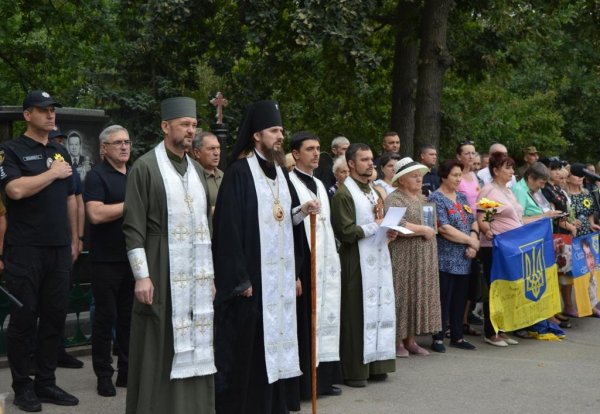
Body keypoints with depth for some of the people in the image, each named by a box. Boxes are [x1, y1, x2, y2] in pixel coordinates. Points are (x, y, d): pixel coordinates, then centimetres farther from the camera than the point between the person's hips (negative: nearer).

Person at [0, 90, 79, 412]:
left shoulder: (61, 153, 16)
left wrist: (74, 239, 16)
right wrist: (53, 173, -9)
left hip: (59, 249, 6)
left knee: (55, 317, 7)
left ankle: (46, 383, 18)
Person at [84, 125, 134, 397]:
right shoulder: (97, 175, -6)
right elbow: (96, 214, -20)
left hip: (132, 257, 6)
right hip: (106, 259, -6)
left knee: (129, 315, 10)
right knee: (106, 316, 1)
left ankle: (127, 371, 19)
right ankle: (104, 375, 11)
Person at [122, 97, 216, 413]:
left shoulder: (197, 169, 14)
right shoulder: (145, 167, -5)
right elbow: (133, 227, -9)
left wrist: (211, 273, 13)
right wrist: (141, 275, -15)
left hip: (197, 274, 6)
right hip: (162, 273, -6)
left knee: (194, 348, 8)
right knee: (160, 350, -1)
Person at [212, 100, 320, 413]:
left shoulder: (279, 171, 14)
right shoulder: (238, 172, -10)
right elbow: (229, 228, -15)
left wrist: (303, 211, -1)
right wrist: (239, 278, -19)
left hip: (280, 274, 8)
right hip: (251, 275, -7)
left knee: (275, 343, 11)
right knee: (247, 349, -3)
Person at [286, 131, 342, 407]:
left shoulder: (319, 185, 16)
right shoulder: (289, 184, -11)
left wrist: (333, 260, 15)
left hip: (323, 264, 8)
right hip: (300, 264, -8)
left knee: (323, 319, 11)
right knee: (301, 323, -5)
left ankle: (322, 378, 19)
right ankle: (299, 384, 0)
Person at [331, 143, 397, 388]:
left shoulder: (372, 191, 18)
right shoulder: (344, 193, -9)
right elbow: (346, 231, -17)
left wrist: (389, 232, 5)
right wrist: (376, 226, -11)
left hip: (379, 260, 8)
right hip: (357, 263, -8)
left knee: (380, 309, 7)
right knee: (358, 314, -5)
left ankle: (375, 365, 14)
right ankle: (354, 370, 1)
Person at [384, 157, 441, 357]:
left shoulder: (422, 198, 16)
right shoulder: (394, 199, -9)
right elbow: (398, 226, -24)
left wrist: (429, 231, 4)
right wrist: (424, 230, -15)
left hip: (424, 258, 7)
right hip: (403, 259, -7)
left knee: (419, 296, 8)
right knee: (402, 295, -3)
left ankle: (411, 340, 16)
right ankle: (398, 341, 6)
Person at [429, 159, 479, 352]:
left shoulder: (462, 197, 15)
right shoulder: (436, 199, -9)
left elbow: (473, 222, 14)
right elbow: (444, 229, -17)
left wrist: (474, 239, -7)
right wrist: (470, 241, -12)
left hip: (464, 260, 7)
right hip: (445, 260, -7)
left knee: (460, 299, 11)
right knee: (444, 300, -3)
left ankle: (457, 336, 20)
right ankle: (438, 338, 5)